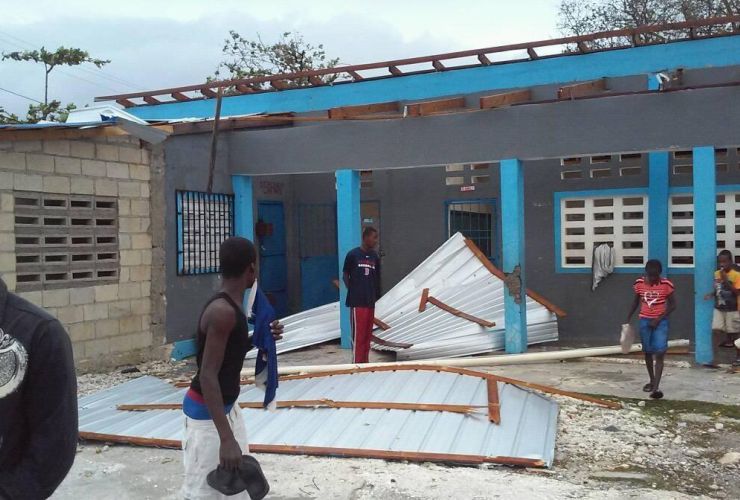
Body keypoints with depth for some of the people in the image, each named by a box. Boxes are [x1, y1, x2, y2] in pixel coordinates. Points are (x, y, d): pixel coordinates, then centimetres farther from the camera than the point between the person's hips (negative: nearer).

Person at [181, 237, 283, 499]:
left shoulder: (230, 306, 4)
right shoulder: (222, 311, -26)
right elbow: (207, 375, -30)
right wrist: (226, 438, -34)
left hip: (227, 405, 10)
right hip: (206, 411, -10)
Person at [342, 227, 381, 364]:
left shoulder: (375, 257, 9)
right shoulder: (353, 254, -5)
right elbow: (346, 275, 3)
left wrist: (375, 295, 7)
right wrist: (353, 291, -2)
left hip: (370, 301, 5)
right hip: (357, 301, -5)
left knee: (368, 334, 11)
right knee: (358, 334, -4)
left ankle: (365, 362, 20)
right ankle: (356, 363, 2)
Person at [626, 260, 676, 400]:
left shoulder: (666, 285, -11)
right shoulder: (639, 283, -3)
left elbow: (672, 305, -5)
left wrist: (658, 319, -12)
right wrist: (629, 318, 9)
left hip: (660, 322, -3)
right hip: (645, 321, 3)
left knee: (659, 354, -12)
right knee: (648, 352, 13)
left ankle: (656, 387, -14)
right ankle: (652, 380, 31)